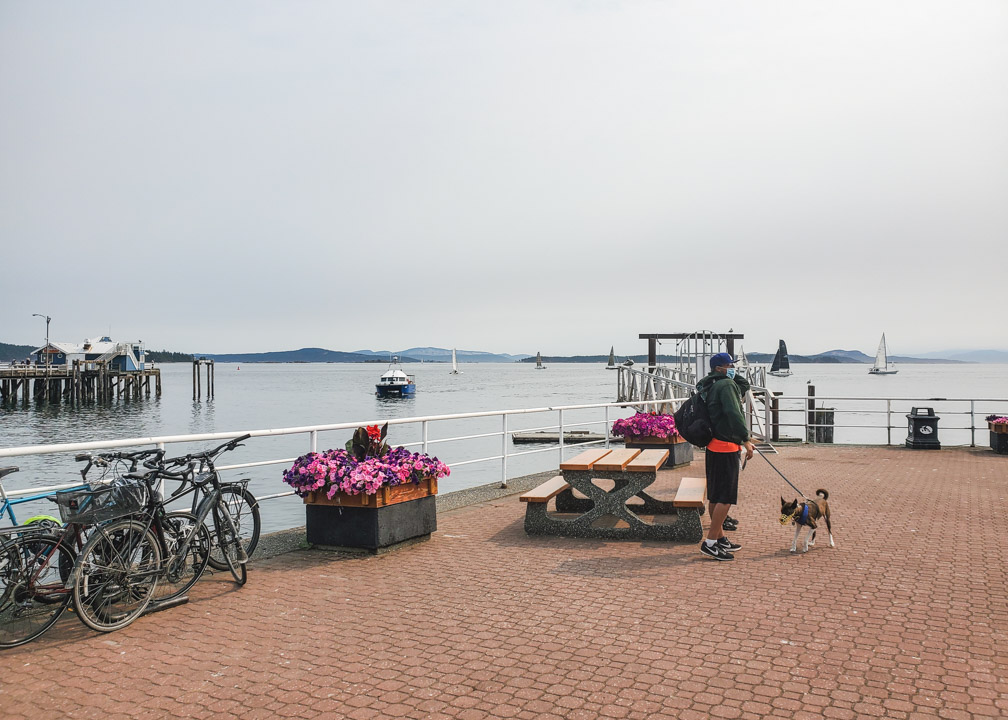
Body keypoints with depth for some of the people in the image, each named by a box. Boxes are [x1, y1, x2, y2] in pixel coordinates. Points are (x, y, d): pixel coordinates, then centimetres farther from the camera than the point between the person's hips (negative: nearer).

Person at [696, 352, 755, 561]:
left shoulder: (710, 386, 17)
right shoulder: (726, 385, -13)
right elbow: (733, 414, -25)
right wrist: (746, 440, -26)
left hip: (713, 447, 11)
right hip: (726, 448, -11)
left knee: (715, 495, 16)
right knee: (726, 497, -8)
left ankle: (720, 538, 27)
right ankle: (710, 543, -7)